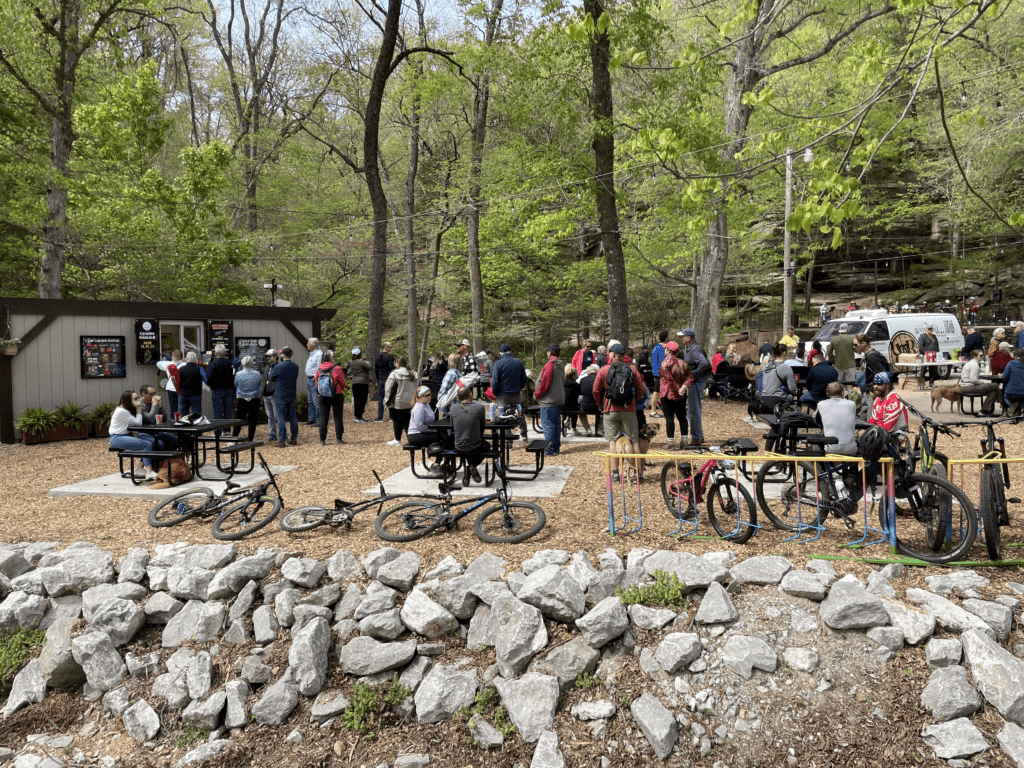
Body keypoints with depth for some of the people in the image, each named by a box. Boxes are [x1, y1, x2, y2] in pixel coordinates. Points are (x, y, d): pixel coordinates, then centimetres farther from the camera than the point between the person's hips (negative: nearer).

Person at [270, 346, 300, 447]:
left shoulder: (278, 366, -13)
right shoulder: (295, 367, 3)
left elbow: (271, 378, 1)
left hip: (280, 395, -5)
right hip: (292, 395, 5)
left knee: (281, 417, -2)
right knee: (293, 417, 10)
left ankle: (281, 441, -2)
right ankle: (294, 439, 16)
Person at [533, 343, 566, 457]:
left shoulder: (550, 365, -18)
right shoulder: (561, 365, 11)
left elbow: (545, 382, -19)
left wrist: (537, 394, -5)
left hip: (549, 400, -9)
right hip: (559, 399, 9)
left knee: (547, 424, -4)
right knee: (556, 423, 14)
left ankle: (550, 450, -2)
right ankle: (556, 447, 20)